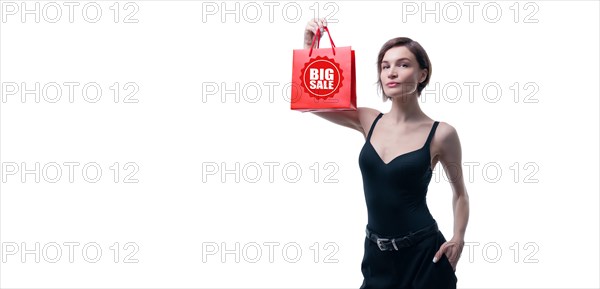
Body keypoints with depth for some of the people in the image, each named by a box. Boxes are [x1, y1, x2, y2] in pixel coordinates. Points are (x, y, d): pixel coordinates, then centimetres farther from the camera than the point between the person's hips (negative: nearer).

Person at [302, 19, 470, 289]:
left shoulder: (441, 134, -8)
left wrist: (457, 239, -6)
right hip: (377, 255, 4)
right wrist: (309, 47, -9)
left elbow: (460, 192, 6)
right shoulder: (368, 121, 2)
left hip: (423, 255, -3)